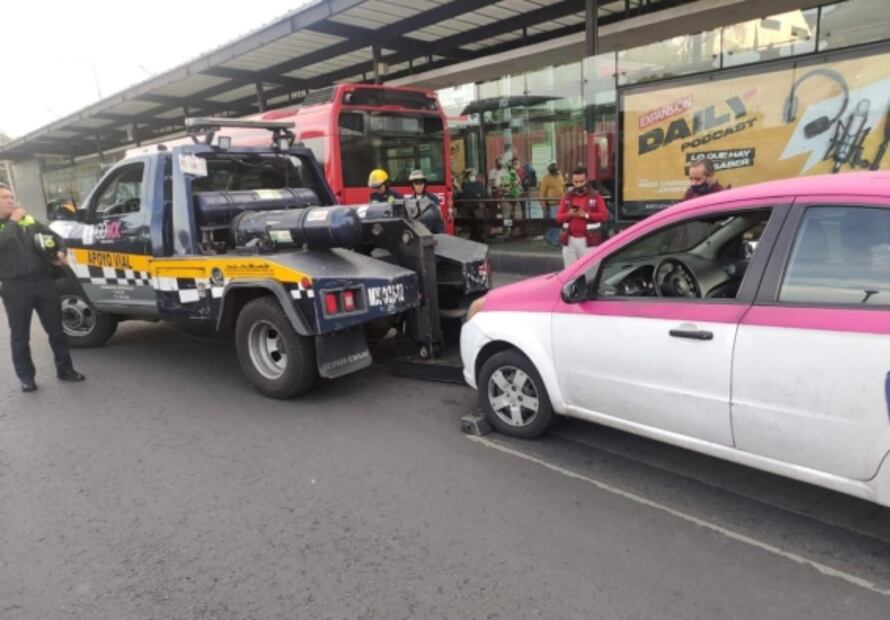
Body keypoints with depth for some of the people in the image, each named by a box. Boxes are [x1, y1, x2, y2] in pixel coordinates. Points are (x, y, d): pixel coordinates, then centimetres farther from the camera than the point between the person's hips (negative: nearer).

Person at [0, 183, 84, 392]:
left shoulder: (29, 221, 13)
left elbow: (55, 236, 18)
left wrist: (60, 252, -2)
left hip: (44, 281, 3)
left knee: (56, 329, 9)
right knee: (20, 335, 7)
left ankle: (65, 369, 20)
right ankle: (26, 377, 17)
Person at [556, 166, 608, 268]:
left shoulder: (595, 197, 2)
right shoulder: (567, 197, 11)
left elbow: (604, 216, -6)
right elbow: (558, 217, 7)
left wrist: (586, 215, -17)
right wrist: (569, 214, -14)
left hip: (588, 240, -3)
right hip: (570, 240, 3)